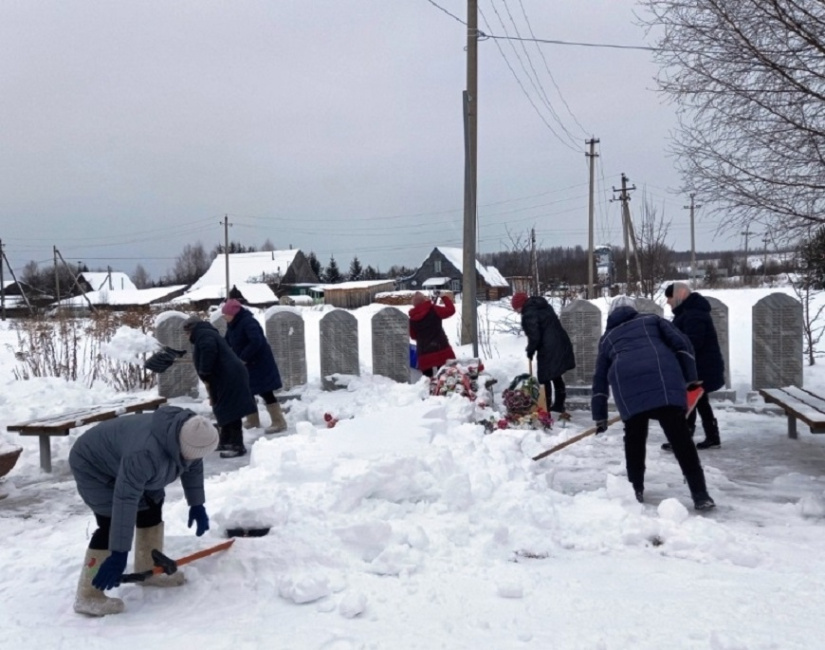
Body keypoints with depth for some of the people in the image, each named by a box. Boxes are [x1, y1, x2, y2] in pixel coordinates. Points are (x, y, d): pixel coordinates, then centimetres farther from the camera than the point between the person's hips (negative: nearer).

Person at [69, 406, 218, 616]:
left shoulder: (188, 433, -17)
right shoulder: (146, 453, -43)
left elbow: (193, 467, 3)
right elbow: (125, 501, -42)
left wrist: (197, 505, 3)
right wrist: (119, 554, -40)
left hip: (118, 459, 9)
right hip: (92, 465, -9)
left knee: (151, 506, 8)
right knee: (113, 523, -19)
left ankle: (147, 571, 22)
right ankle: (87, 597, -11)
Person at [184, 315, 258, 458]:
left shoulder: (202, 334, -4)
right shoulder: (208, 333, 29)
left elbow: (209, 351, -27)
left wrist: (204, 375, -19)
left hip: (229, 378, -11)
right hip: (227, 377, 11)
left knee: (230, 411, -11)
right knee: (226, 410, 18)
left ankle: (237, 446, -11)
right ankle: (226, 441, 27)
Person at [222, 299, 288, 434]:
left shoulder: (248, 322, -22)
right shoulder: (234, 325, 8)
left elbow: (256, 342, -33)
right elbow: (226, 342, 14)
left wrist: (243, 358, -28)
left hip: (259, 363, -10)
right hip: (247, 364, 10)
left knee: (265, 392, -9)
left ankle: (279, 422, -4)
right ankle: (252, 420, 28)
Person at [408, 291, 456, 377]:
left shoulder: (412, 318, 3)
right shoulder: (434, 310, -6)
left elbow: (413, 336, 13)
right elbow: (451, 310, 0)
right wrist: (444, 297, 12)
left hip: (424, 354, 2)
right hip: (442, 350, -2)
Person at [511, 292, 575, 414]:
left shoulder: (529, 314, -15)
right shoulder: (544, 306, 14)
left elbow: (534, 336, -17)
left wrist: (530, 351, -1)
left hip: (548, 350, -9)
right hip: (561, 344, 10)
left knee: (545, 379, -1)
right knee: (557, 377, 20)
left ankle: (545, 407, 2)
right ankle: (559, 404, 30)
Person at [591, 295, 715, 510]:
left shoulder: (607, 337, 33)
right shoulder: (652, 319, 31)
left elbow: (600, 377, 31)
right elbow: (681, 342, 14)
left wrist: (600, 416, 34)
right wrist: (690, 377, 14)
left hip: (626, 382, 1)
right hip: (662, 376, -1)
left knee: (634, 437, 19)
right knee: (679, 436, -1)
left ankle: (636, 490, 25)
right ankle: (700, 495, -3)